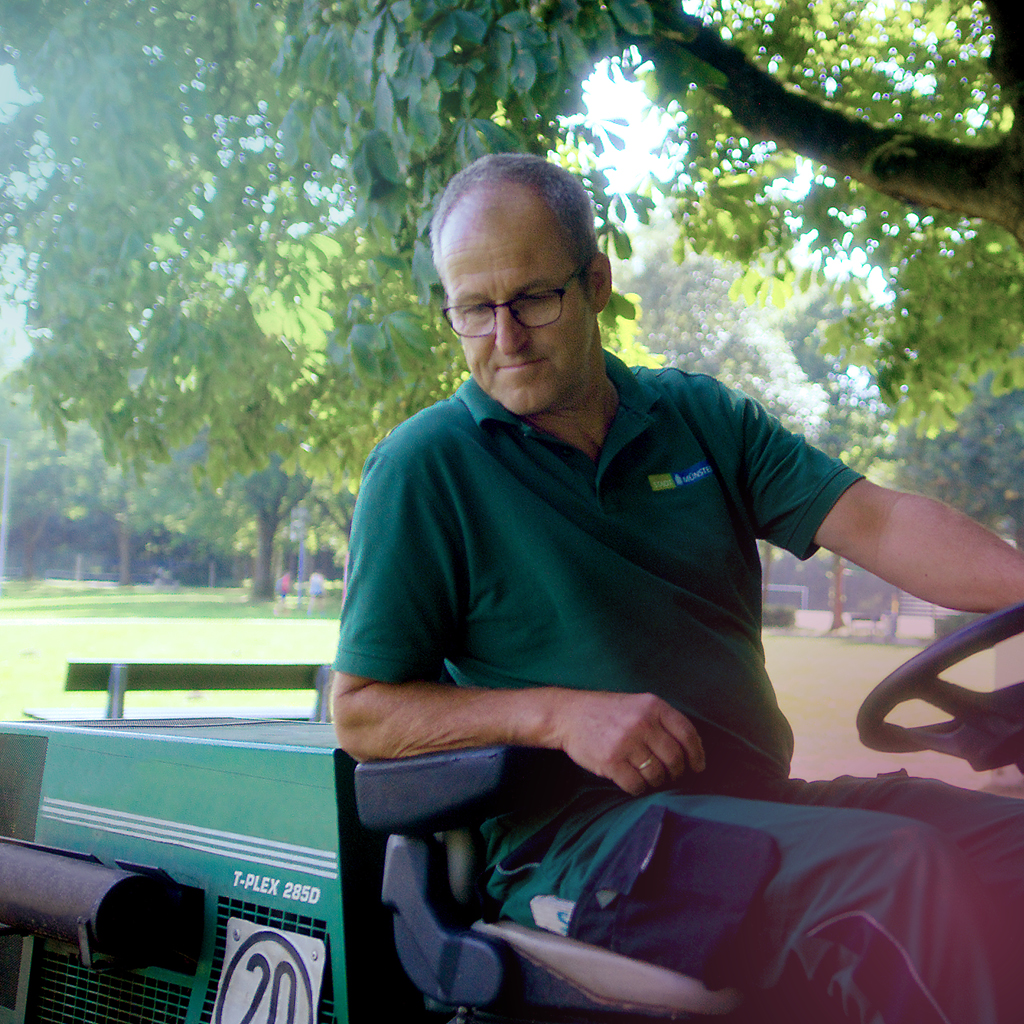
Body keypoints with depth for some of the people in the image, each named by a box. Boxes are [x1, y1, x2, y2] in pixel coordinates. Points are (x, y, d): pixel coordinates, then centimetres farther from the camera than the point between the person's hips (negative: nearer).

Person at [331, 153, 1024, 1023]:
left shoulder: (703, 419, 14)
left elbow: (877, 523, 0)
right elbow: (360, 712, -1)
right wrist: (561, 714, -15)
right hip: (574, 839, -5)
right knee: (909, 876, -28)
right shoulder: (425, 468, 1)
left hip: (755, 807, 6)